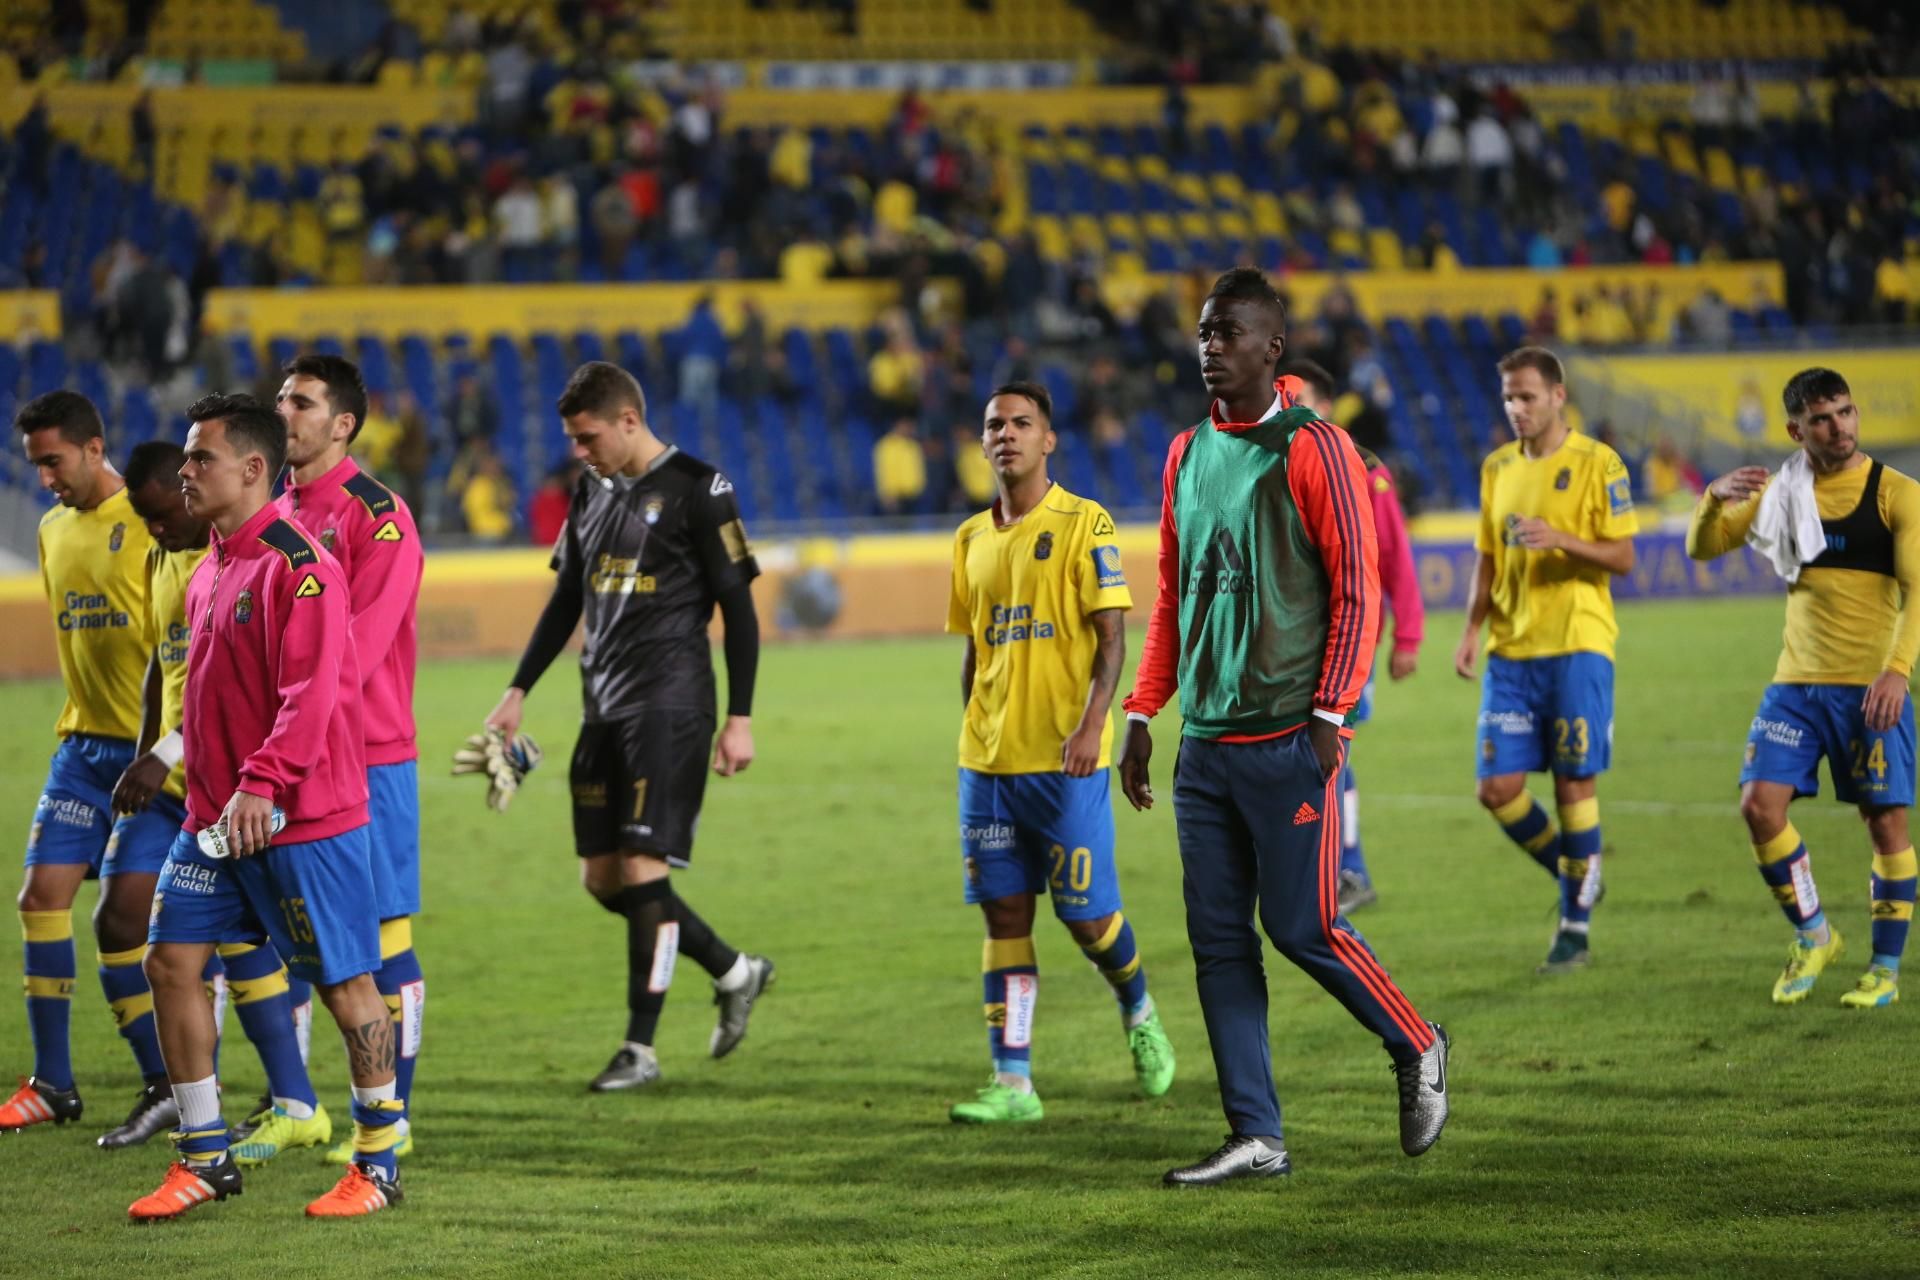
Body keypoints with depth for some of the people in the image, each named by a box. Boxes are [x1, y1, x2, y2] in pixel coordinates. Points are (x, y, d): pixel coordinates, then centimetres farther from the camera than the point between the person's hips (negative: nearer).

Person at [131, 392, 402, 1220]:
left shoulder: (298, 563, -16)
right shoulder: (209, 570, 13)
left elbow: (312, 689, -24)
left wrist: (262, 781, -29)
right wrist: (197, 771, 19)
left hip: (300, 817, -9)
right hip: (214, 816, 9)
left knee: (346, 986, 0)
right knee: (170, 962, 3)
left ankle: (379, 1165, 11)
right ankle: (204, 1159, 12)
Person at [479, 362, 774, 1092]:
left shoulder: (695, 490, -8)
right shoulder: (593, 492, 13)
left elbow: (738, 607, -7)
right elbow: (566, 599, 22)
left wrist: (739, 719, -11)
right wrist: (519, 692, 16)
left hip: (669, 708, -8)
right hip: (603, 706, 8)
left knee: (644, 869, -11)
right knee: (602, 879, 7)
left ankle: (640, 1047, -5)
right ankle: (734, 972, 24)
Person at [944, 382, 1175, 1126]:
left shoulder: (1083, 524, -5)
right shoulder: (973, 539, 12)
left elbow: (1111, 635, -10)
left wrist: (1091, 722, -21)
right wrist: (972, 740, 15)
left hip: (1064, 758, -5)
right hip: (988, 759, 5)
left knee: (1086, 914, -2)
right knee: (1003, 914, 1)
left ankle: (1139, 1015, 28)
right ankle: (1012, 1084, 2)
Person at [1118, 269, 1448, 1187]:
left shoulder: (1313, 450, -7)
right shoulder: (1188, 454, 13)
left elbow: (1358, 590, -9)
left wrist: (1329, 715, -15)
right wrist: (1142, 713, 15)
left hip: (1287, 740, -7)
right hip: (1205, 744, 7)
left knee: (1303, 927, -6)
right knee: (1218, 941, 3)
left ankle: (1417, 1051, 18)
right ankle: (1255, 1137, 7)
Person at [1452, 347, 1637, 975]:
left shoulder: (1597, 463, -4)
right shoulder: (1498, 467, 13)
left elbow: (1622, 557, -7)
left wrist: (1562, 540, -22)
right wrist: (1472, 629, 7)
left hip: (1577, 645, -5)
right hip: (1510, 650, 5)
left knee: (1574, 783, -4)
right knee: (1497, 788, -2)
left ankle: (1575, 928, 7)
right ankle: (1575, 874, 22)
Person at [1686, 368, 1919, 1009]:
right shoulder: (1778, 492, 7)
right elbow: (1703, 548, 9)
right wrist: (1714, 499, -13)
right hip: (1796, 683, 3)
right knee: (1760, 804, -8)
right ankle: (1812, 937, 11)